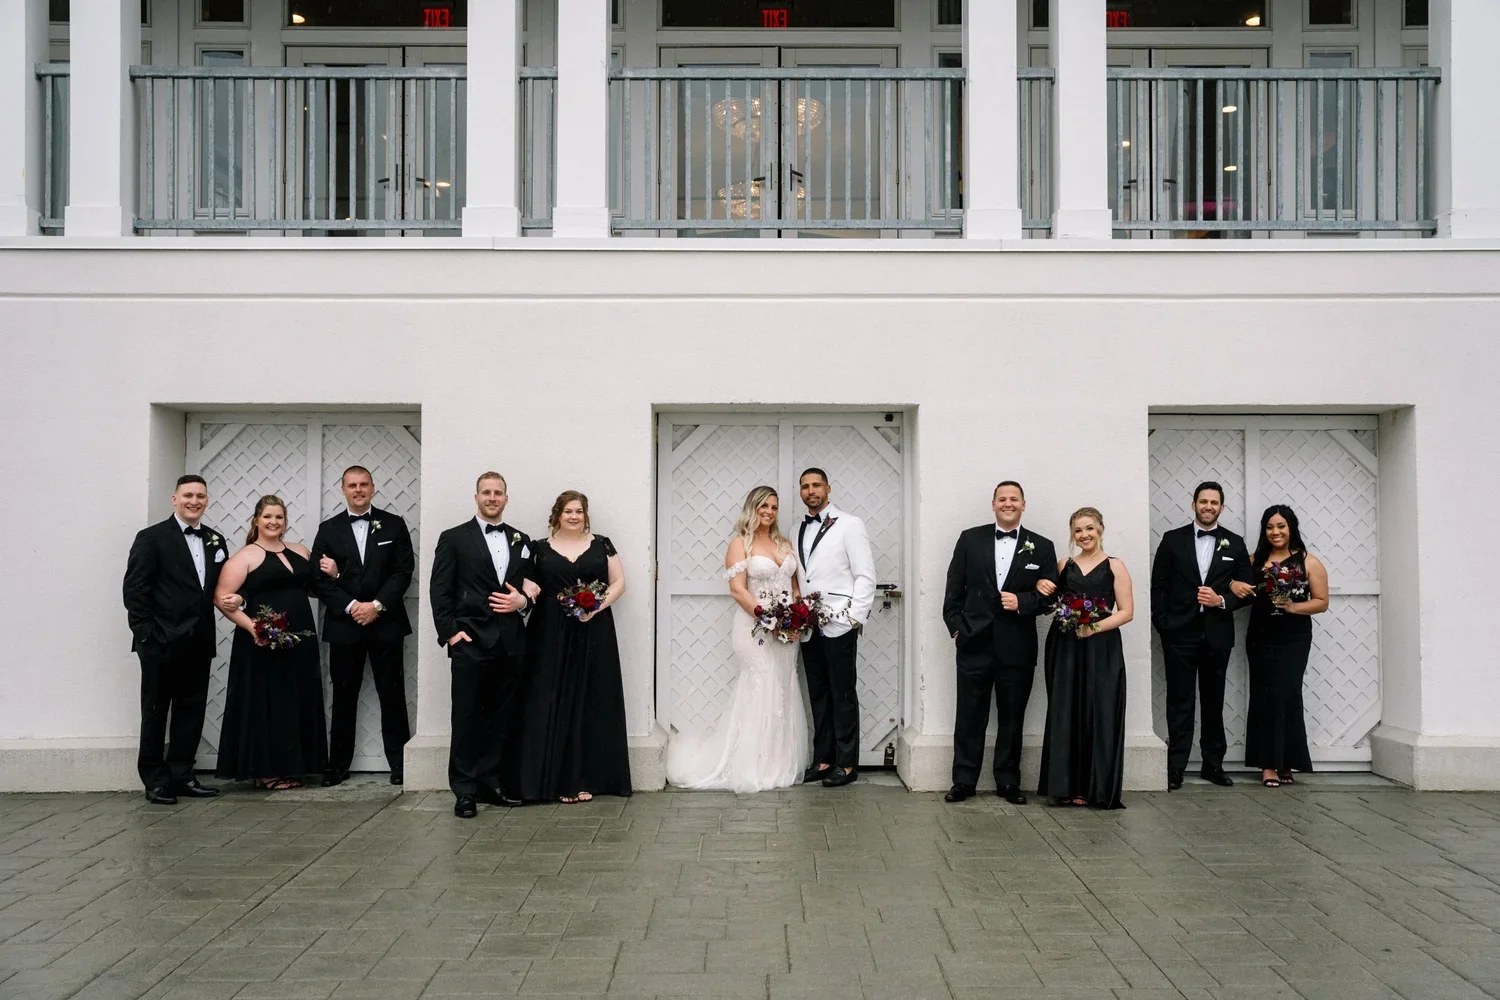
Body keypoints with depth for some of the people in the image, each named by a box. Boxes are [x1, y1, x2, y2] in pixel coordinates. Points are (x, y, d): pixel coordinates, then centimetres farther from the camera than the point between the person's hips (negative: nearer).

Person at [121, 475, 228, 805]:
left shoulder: (215, 541, 11)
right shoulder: (151, 538, -5)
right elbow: (134, 589, -9)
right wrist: (145, 633, -13)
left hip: (198, 642, 5)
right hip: (161, 642, -5)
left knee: (192, 710, 9)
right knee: (155, 712, 5)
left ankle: (181, 776, 19)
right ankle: (155, 781, 13)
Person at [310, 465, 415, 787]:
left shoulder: (394, 525, 5)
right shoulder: (328, 529, 7)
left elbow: (403, 571, -1)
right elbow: (318, 579, 1)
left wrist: (377, 605, -12)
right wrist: (350, 606, -10)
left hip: (385, 622, -1)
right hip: (343, 624, 1)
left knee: (392, 694, 2)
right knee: (343, 696, 6)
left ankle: (399, 763, 8)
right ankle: (338, 765, 13)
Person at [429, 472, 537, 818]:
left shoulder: (521, 541, 15)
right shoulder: (454, 539, 3)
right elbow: (439, 590, -1)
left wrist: (523, 601, -5)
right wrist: (449, 632, -9)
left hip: (511, 643, 4)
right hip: (471, 641, -4)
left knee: (502, 717, 7)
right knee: (467, 717, 0)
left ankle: (493, 783, 17)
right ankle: (465, 791, 6)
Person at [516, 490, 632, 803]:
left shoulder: (601, 545, 7)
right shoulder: (541, 549, 7)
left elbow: (619, 582, 5)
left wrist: (598, 607, -10)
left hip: (593, 635, 0)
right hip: (552, 636, 0)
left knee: (591, 702, 2)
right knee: (554, 703, -1)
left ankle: (588, 777, 9)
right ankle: (558, 778, 4)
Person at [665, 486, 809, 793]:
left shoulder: (785, 544, 15)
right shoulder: (741, 543, -3)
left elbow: (795, 587, 17)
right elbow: (738, 590, -11)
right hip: (754, 628, -6)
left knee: (783, 695, 7)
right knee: (759, 694, -7)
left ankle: (781, 765, 14)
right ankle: (754, 768, 0)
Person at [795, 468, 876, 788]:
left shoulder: (849, 525, -2)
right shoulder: (799, 531, 15)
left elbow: (865, 576, -6)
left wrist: (855, 618, -12)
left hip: (839, 625, -5)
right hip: (808, 626, 6)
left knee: (843, 694, 0)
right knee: (818, 695, 11)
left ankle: (846, 762, 8)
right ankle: (823, 759, 18)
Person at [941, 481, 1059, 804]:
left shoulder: (1041, 547, 6)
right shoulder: (970, 539, 5)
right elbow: (954, 589, 5)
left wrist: (1022, 602, -13)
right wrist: (956, 628, -2)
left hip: (1017, 647, 0)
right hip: (975, 643, 0)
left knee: (1011, 718, 9)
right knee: (969, 716, 4)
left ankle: (1008, 782, 19)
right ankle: (963, 781, 12)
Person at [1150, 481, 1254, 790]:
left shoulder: (1234, 543, 6)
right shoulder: (1173, 539, 3)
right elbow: (1158, 586, 3)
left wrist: (1221, 600, -12)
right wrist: (1161, 624, -5)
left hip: (1217, 634, 2)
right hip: (1180, 633, -1)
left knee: (1214, 701, 10)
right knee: (1179, 702, 1)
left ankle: (1213, 764, 20)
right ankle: (1175, 767, 3)